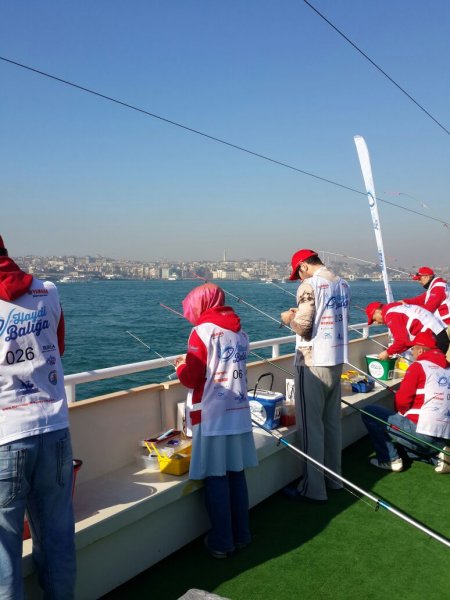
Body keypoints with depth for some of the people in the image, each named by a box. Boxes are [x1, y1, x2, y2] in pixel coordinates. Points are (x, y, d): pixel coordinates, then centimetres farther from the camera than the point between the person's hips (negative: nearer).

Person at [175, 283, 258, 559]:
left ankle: (222, 542, 14)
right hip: (239, 413, 6)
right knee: (237, 474, 16)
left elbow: (192, 378, -11)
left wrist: (182, 366, 10)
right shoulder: (240, 331, 9)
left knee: (216, 479, 4)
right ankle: (241, 535, 27)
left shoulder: (203, 331, -10)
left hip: (212, 416, -6)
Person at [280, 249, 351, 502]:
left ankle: (313, 487, 9)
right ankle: (334, 477, 29)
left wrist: (290, 318, 3)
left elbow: (304, 328, -17)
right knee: (332, 422, 18)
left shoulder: (309, 285, -14)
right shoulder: (342, 284, 9)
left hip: (313, 363, -8)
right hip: (337, 360, 8)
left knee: (311, 425, 1)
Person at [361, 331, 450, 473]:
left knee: (368, 412, 0)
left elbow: (402, 400, -12)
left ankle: (390, 460, 1)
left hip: (421, 433, -8)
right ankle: (437, 455, 11)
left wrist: (400, 413, 9)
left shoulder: (418, 366, -7)